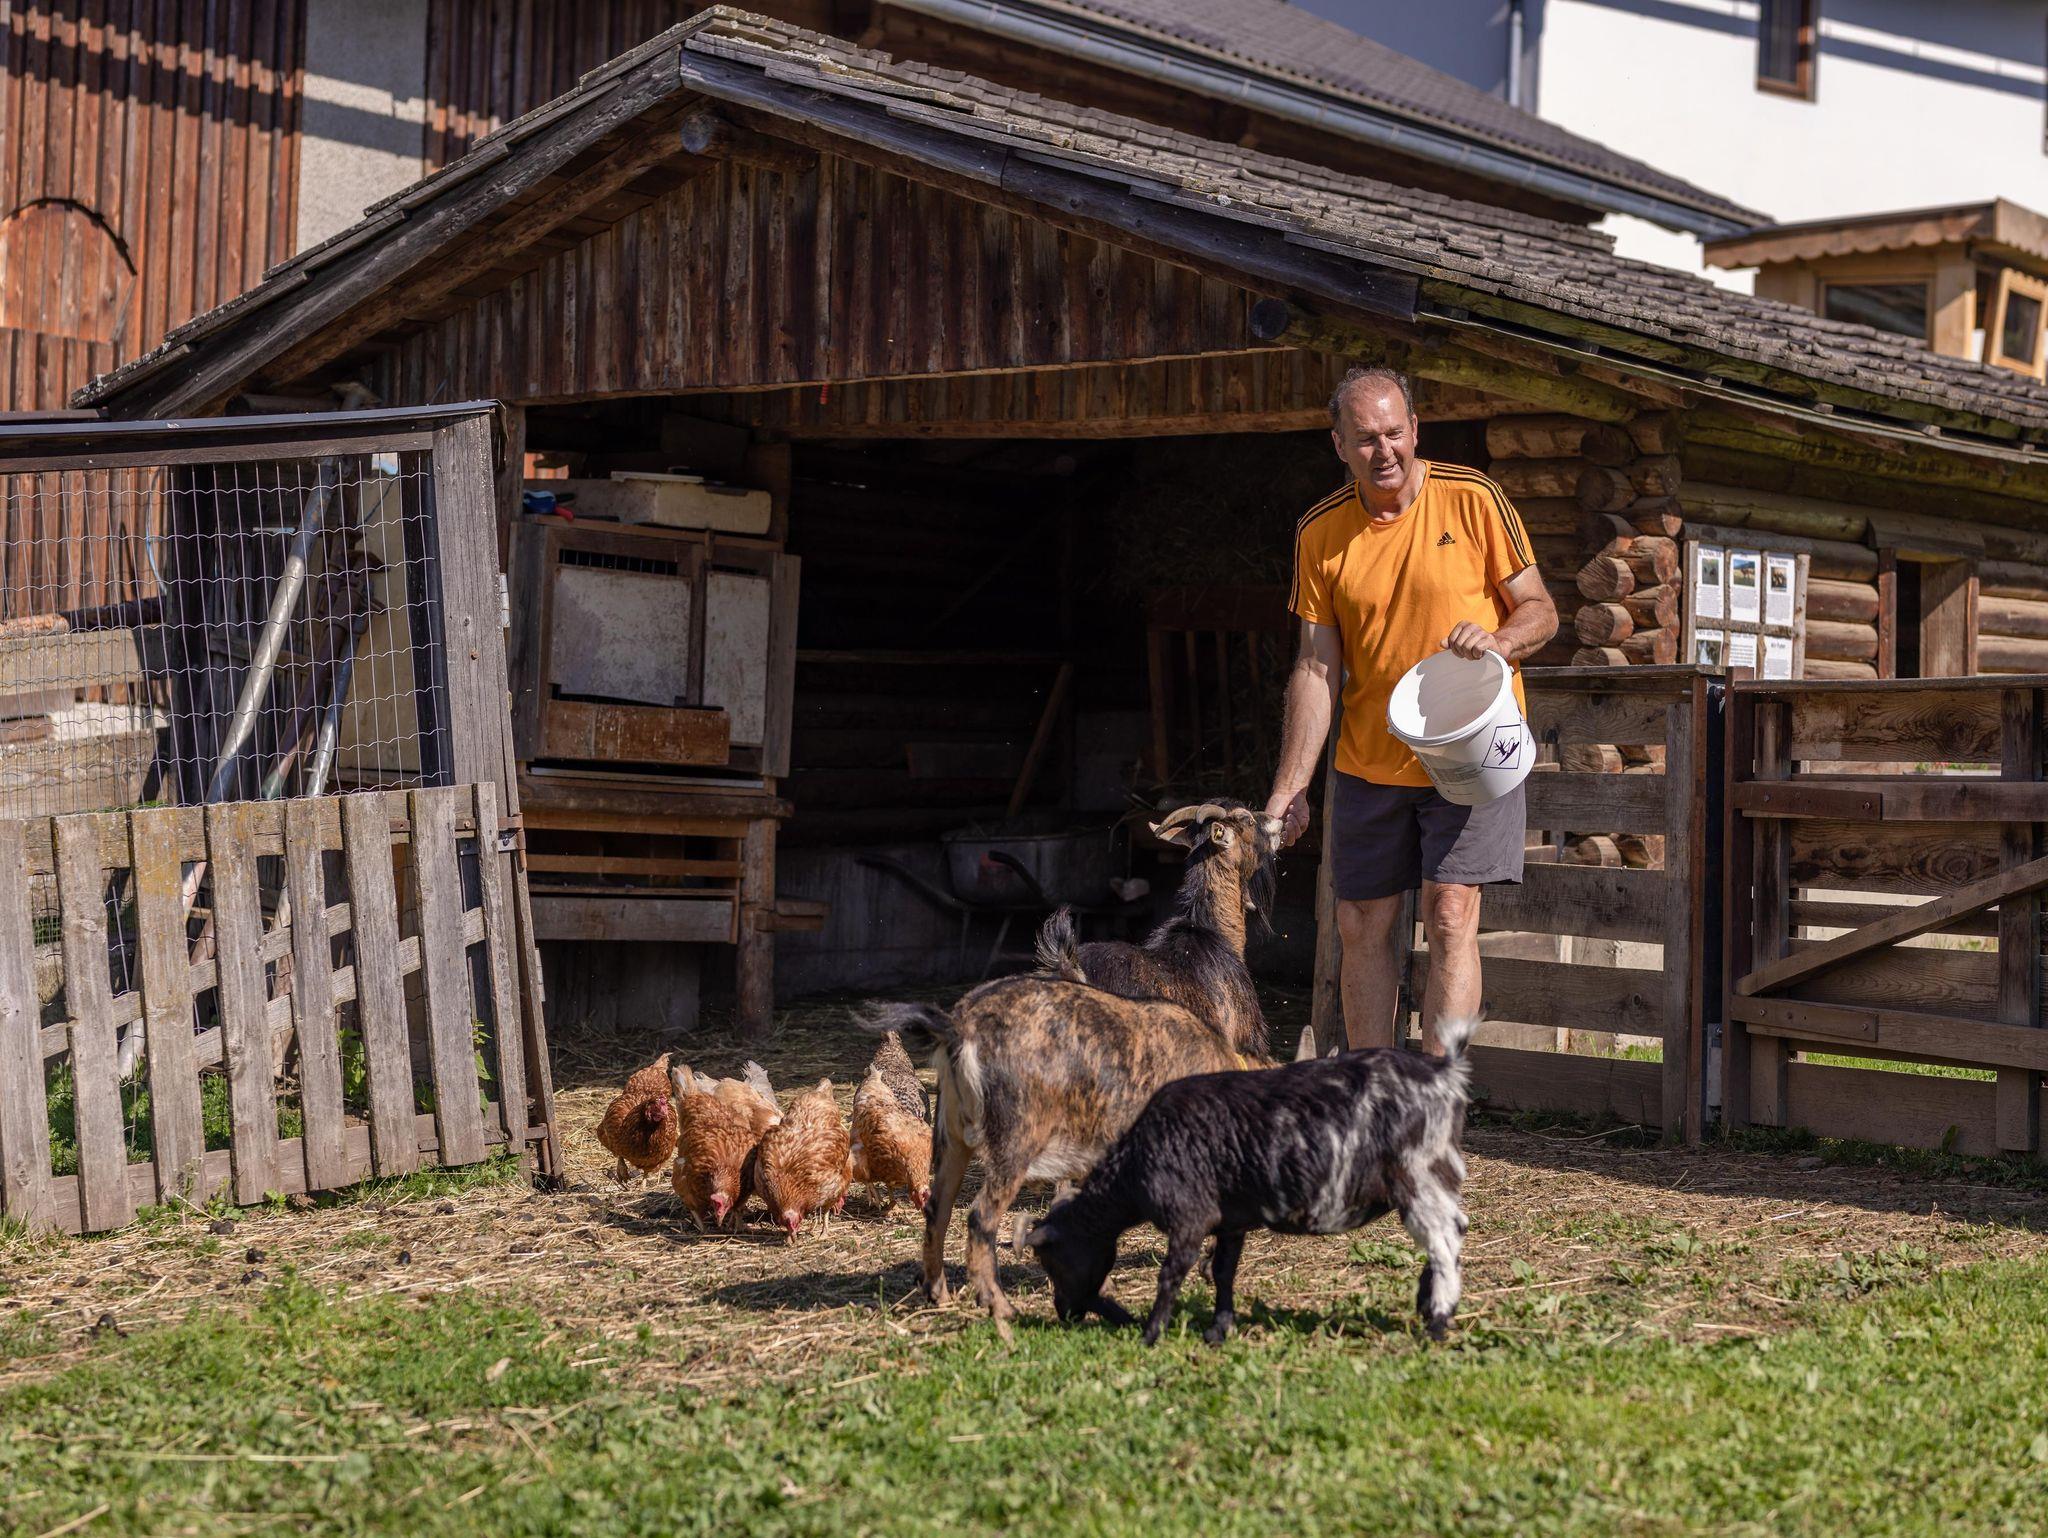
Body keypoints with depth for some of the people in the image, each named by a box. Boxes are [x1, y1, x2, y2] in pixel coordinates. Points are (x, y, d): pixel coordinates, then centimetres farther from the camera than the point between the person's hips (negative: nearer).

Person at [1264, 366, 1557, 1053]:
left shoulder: (1472, 500, -7)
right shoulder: (1320, 534, 0)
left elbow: (1540, 610, 0)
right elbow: (1317, 668, 2)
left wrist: (1498, 641, -23)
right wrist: (1290, 788, -4)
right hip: (1369, 759, 3)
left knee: (1451, 917, -11)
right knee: (1363, 928, 6)